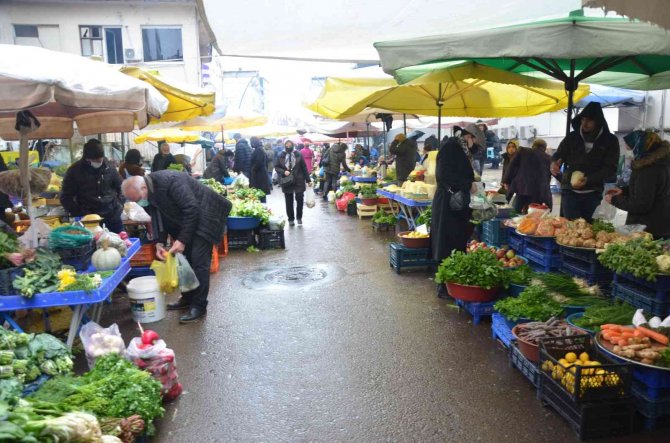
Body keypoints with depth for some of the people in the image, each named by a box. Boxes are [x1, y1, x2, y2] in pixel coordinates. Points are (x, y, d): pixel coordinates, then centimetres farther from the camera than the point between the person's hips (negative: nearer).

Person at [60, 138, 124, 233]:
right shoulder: (74, 171, -4)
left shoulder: (109, 167, 3)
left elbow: (121, 187, 17)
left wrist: (119, 205, 3)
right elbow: (65, 198, 0)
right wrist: (78, 214, -10)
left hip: (112, 217, 3)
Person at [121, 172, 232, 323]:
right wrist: (160, 242, -10)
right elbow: (158, 217, 4)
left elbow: (192, 209, -29)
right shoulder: (148, 194, -5)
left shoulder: (170, 181, -30)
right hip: (184, 221, 8)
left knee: (198, 261, -10)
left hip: (203, 215, -8)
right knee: (185, 259, 10)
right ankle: (187, 298, 24)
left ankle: (199, 306, -2)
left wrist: (182, 240, -26)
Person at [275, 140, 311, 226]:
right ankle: (291, 219, 19)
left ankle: (299, 217, 18)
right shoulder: (281, 156, 0)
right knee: (289, 202, 7)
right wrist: (283, 172, -14)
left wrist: (308, 180, 3)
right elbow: (276, 167, 5)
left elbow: (304, 168, 2)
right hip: (287, 182, 1)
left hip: (299, 181, -1)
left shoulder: (298, 155, -1)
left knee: (300, 199, -1)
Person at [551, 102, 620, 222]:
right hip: (570, 190, 0)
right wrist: (554, 163, -20)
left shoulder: (610, 140, 2)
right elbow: (558, 155, 6)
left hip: (593, 193, 0)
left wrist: (588, 179, -21)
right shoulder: (572, 137, 6)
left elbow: (610, 168, -5)